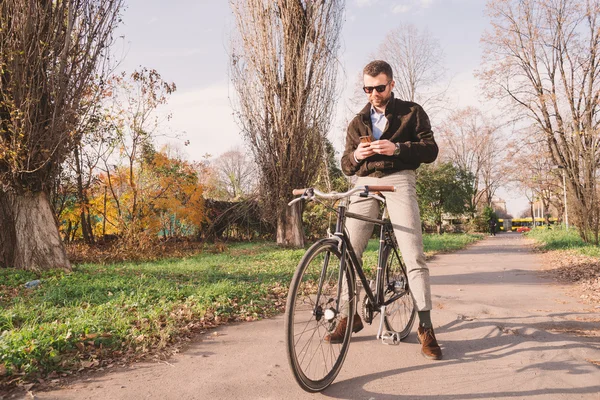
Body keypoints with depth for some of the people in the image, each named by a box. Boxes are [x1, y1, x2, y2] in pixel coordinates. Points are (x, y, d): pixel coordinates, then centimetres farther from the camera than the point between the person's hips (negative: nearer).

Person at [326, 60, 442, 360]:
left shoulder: (412, 112, 10)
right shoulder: (358, 122, 20)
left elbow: (430, 150, 1)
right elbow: (346, 165, 17)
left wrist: (397, 148, -15)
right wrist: (356, 156, -7)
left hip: (398, 180, -3)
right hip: (365, 183, 3)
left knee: (413, 255, -11)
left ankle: (425, 326, -1)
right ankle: (351, 316, 14)